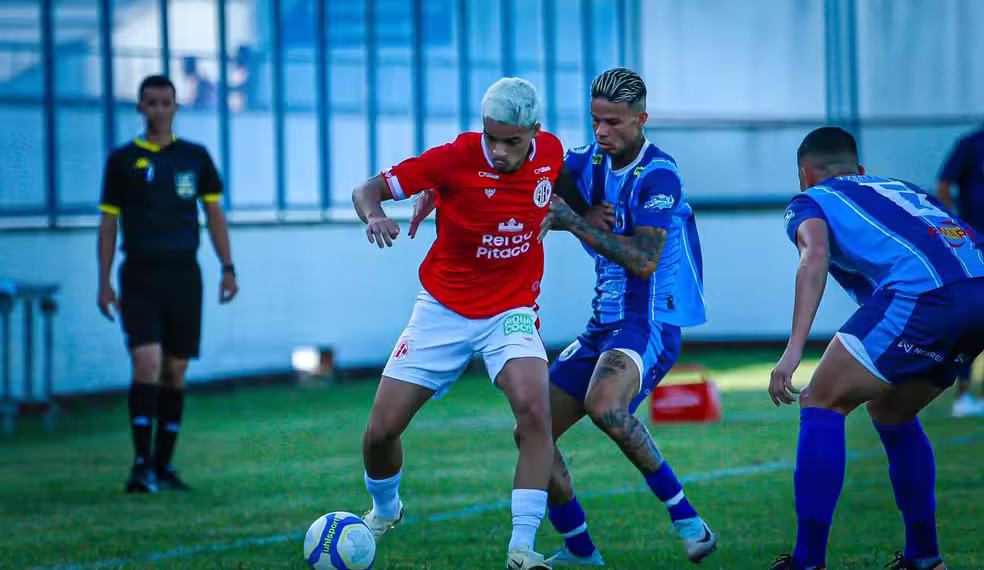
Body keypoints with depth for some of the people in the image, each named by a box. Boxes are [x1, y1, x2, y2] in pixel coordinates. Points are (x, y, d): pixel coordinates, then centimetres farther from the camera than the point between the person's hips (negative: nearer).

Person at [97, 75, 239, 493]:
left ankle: (163, 466, 11)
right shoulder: (122, 161, 4)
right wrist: (104, 282, -1)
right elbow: (108, 224, 6)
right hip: (140, 277, -2)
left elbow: (214, 214, 13)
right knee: (146, 364, -16)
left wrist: (228, 269, 5)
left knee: (175, 371, 4)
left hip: (184, 275, 2)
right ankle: (141, 464, -15)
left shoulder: (195, 157, 9)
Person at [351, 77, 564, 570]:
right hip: (443, 310, -1)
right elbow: (367, 191, -15)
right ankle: (384, 511, 32)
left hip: (511, 312, 1)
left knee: (534, 410, -26)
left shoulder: (551, 153, -7)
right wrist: (374, 215, -34)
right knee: (381, 430, -2)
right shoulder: (456, 158, -19)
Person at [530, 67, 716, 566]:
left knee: (603, 404, -37)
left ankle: (683, 516, -23)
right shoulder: (592, 160, 8)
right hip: (602, 327, 8)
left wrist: (576, 223, -26)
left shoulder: (658, 176, -15)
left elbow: (645, 260, -24)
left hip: (649, 324, -8)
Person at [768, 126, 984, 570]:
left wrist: (794, 349, -14)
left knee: (822, 403, 5)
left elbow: (816, 253, -4)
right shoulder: (900, 189, 37)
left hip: (920, 291, -7)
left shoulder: (809, 202, 19)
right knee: (891, 411, 27)